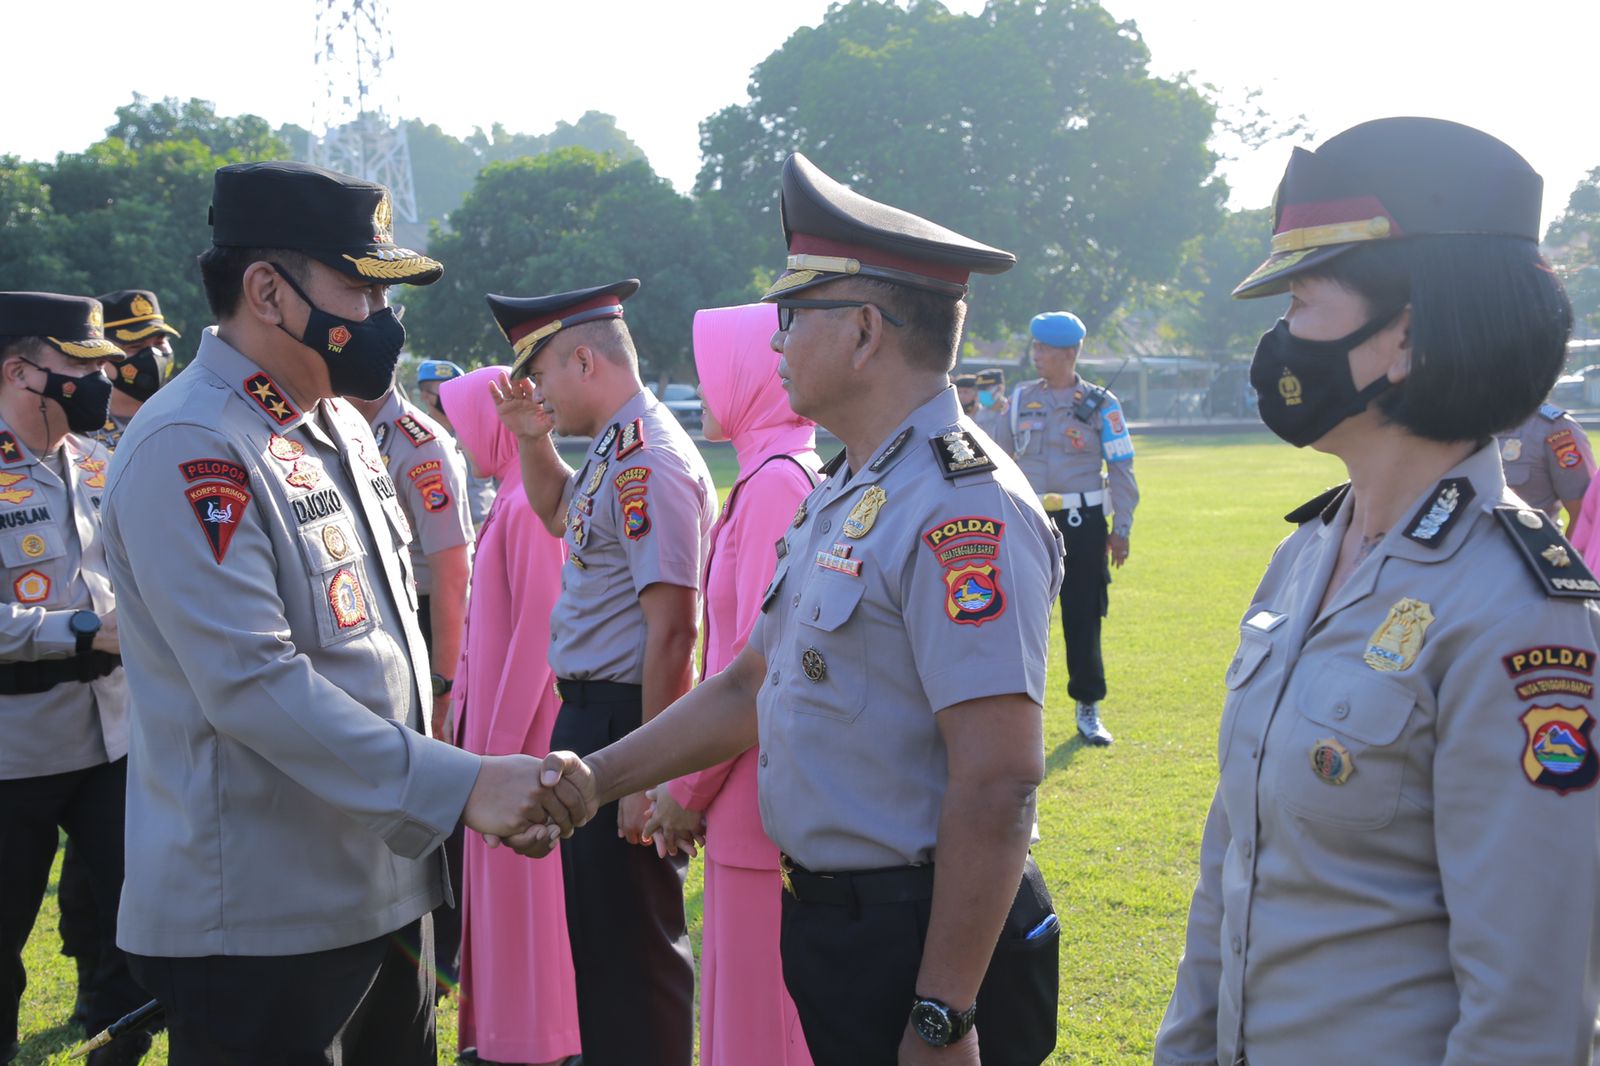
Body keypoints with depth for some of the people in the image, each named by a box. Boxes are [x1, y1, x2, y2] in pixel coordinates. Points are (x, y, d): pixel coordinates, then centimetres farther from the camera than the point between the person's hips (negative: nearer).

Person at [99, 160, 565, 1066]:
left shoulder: (341, 427, 12)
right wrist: (460, 786, -26)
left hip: (387, 887, 9)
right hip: (262, 925, -9)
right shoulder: (190, 450, -18)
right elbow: (253, 685, -26)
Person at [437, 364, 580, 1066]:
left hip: (520, 723, -9)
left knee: (520, 880, 1)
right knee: (500, 876, 16)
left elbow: (537, 631, -20)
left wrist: (503, 740, -18)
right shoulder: (511, 501, 10)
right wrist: (483, 727, 13)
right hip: (499, 714, 9)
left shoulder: (532, 506, -18)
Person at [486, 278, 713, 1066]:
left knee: (634, 937, 1)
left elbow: (672, 629, -25)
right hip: (588, 715, 10)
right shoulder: (614, 451, 9)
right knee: (597, 920, 23)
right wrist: (532, 439, 13)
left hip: (626, 720, -10)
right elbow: (558, 514, 31)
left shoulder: (650, 462, -21)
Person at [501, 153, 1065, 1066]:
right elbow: (752, 688, 18)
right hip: (831, 923, 9)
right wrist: (599, 778, 9)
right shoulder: (843, 500, 12)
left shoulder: (965, 510, -21)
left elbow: (998, 785, -25)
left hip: (921, 946, -9)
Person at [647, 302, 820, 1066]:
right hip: (754, 794, 9)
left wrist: (687, 787, -11)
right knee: (745, 990, 18)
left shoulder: (775, 483, -17)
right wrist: (695, 778, 16)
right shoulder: (781, 474, 12)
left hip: (764, 801, -9)